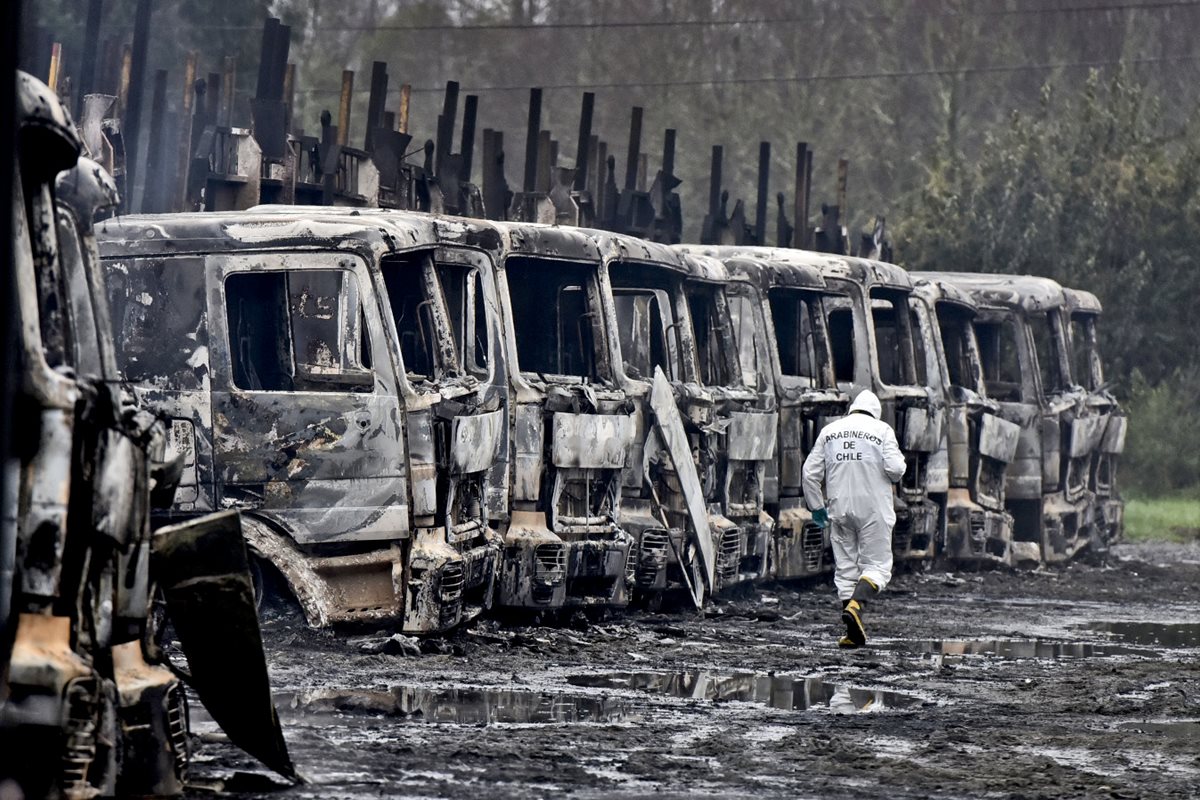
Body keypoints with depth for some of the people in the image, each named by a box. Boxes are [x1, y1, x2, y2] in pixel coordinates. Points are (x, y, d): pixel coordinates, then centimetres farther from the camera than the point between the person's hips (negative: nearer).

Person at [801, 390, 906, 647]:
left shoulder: (829, 431, 10)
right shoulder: (882, 430, -1)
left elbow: (811, 472, 7)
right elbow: (895, 469, -11)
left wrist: (816, 506, 16)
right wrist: (898, 459, 12)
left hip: (839, 508, 3)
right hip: (873, 508, -3)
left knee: (845, 568, 9)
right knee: (876, 565, 1)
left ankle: (853, 632, 5)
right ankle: (855, 606, -26)